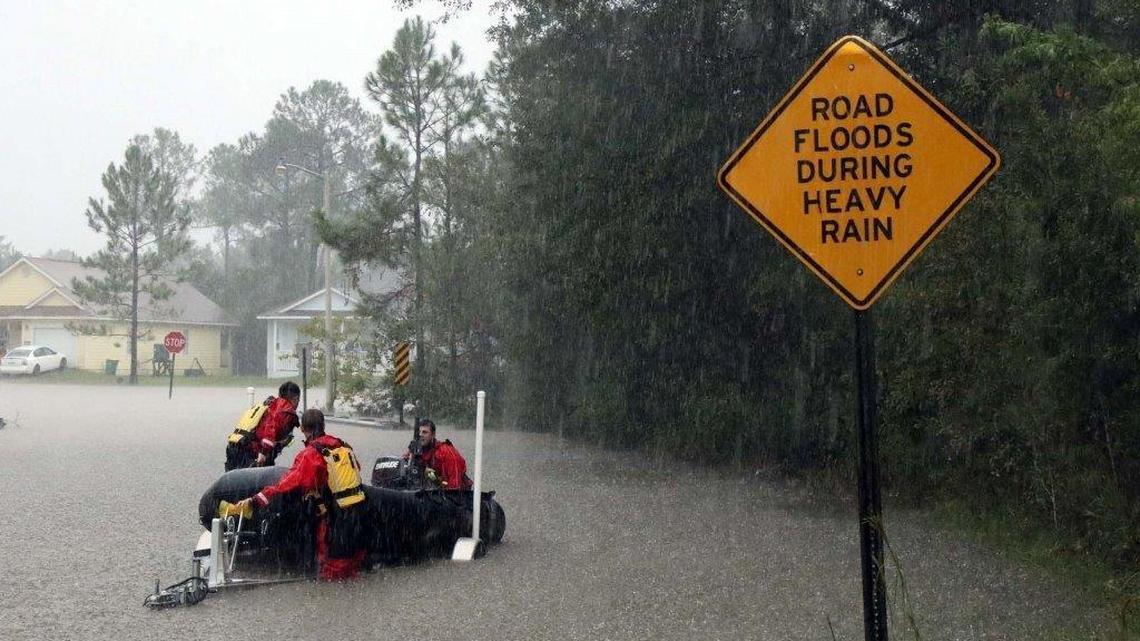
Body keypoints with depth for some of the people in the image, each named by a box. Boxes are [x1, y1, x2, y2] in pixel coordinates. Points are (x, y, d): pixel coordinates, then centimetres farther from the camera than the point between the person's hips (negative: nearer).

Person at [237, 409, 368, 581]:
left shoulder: (309, 454, -14)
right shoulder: (343, 445, 5)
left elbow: (286, 484, -22)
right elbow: (357, 467, 21)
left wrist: (253, 501, -23)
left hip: (336, 514, -6)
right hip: (359, 506, 6)